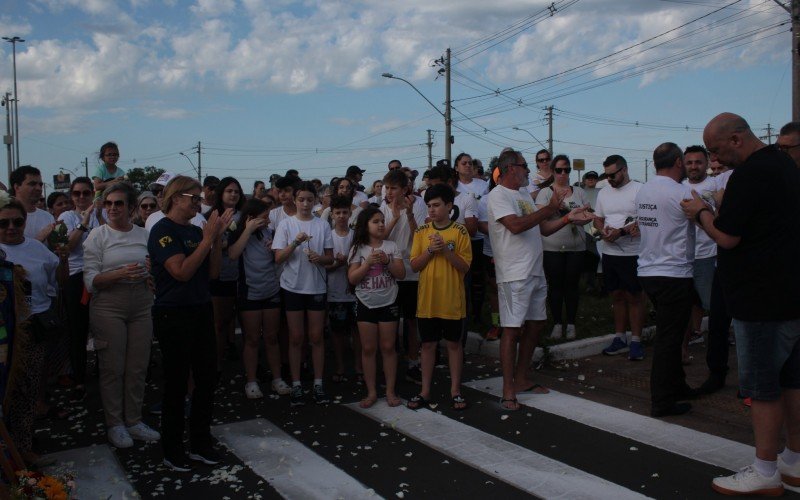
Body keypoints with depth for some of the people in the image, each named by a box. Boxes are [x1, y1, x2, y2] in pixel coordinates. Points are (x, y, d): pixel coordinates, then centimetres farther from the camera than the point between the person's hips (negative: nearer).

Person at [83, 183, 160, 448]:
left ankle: (134, 421, 21)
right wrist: (121, 273, -22)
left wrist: (149, 274, -6)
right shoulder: (98, 235, -1)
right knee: (112, 368, 3)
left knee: (138, 367, 7)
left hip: (141, 306, 3)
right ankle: (114, 424, 17)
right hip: (109, 306, -3)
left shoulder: (144, 234, 8)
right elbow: (90, 279, -8)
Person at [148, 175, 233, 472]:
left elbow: (213, 272, 6)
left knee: (207, 377, 10)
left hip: (201, 311, 7)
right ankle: (172, 450, 19)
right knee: (177, 382, 3)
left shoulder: (196, 231, 10)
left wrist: (218, 236, -3)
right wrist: (207, 239, -17)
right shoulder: (163, 230, -10)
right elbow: (182, 271, -20)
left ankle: (201, 443, 25)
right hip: (174, 314, -7)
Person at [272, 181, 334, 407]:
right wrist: (295, 243, -22)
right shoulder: (286, 224, -1)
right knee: (296, 337, 5)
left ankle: (318, 383, 16)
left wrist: (320, 258, -16)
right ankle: (296, 385, 14)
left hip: (316, 287, 1)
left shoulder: (322, 225, 3)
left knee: (316, 336, 6)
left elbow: (330, 258, 6)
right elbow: (278, 258, -6)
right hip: (293, 286, -1)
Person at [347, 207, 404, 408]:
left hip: (388, 303, 0)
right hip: (366, 305, 0)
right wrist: (368, 262, -18)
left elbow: (401, 274, -3)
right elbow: (352, 278, -7)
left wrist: (387, 261, -18)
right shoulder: (357, 249, -3)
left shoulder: (391, 246, -1)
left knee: (388, 347, 6)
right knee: (368, 349, 6)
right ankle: (371, 392, 16)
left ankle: (390, 391, 15)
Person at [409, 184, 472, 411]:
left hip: (452, 300, -2)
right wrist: (430, 250, -16)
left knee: (454, 343, 9)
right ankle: (425, 391, 20)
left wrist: (446, 250, -20)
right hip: (427, 300, 2)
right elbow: (414, 265, 0)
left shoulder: (460, 231, -5)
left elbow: (465, 267, -8)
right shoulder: (421, 231, 2)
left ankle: (455, 391, 20)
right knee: (428, 344, 10)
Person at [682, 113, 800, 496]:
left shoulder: (749, 174, -19)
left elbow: (727, 237, -19)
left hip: (764, 301, -10)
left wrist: (701, 212, -3)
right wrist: (713, 213, 13)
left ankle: (765, 472, 11)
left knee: (761, 386, 0)